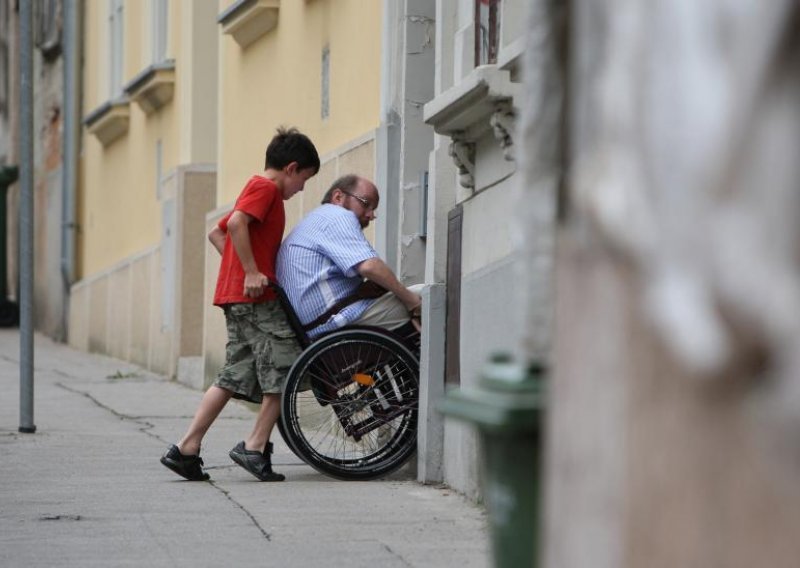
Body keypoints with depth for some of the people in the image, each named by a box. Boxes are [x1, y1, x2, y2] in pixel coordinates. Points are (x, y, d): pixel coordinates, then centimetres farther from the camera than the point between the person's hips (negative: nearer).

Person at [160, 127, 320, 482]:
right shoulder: (266, 188, -6)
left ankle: (186, 449, 4)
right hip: (257, 296, -10)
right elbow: (235, 223, -23)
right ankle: (255, 447, -4)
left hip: (236, 296, 10)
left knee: (233, 378, 8)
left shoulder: (255, 189, 24)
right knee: (285, 372, -5)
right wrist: (251, 271, -22)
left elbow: (217, 233, 28)